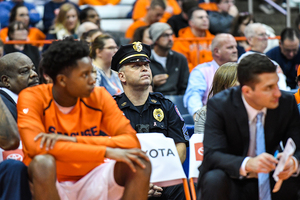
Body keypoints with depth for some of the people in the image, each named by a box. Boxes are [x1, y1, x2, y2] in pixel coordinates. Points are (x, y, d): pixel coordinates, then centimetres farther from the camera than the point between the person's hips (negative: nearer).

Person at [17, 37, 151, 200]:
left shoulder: (99, 96, -3)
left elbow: (131, 141, -13)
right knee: (42, 162, -35)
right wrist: (106, 151, -33)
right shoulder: (32, 97, -13)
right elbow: (36, 147, -31)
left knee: (139, 163, -19)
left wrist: (76, 140, -28)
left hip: (90, 183, 4)